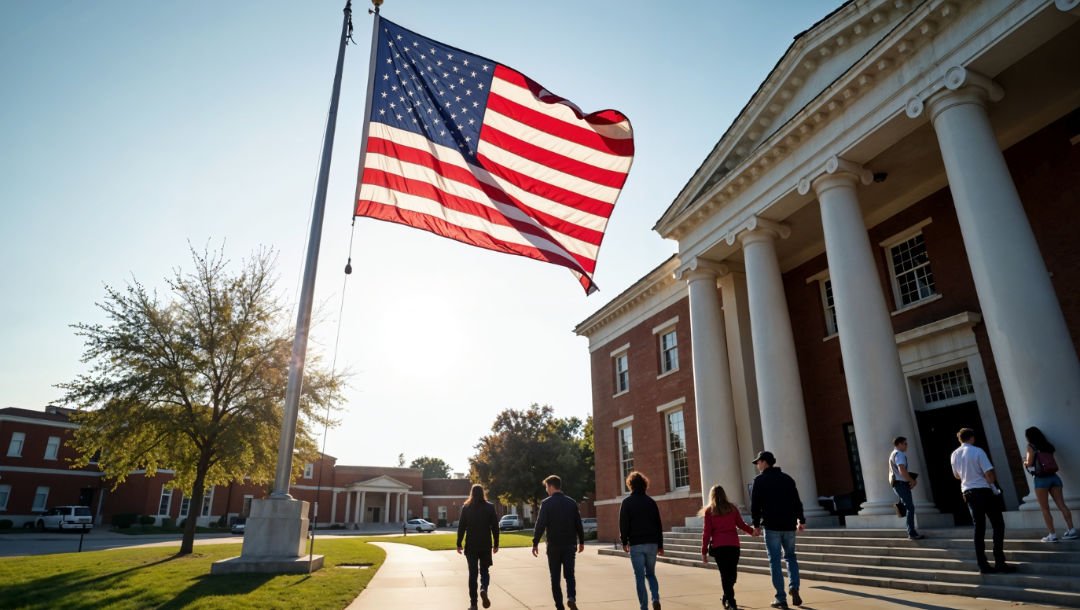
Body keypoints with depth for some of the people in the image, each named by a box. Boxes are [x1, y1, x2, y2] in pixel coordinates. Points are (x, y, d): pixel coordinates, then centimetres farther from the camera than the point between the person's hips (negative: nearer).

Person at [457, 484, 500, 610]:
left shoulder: (466, 508, -2)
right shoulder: (490, 507, -1)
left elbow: (461, 527, -3)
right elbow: (495, 527, -1)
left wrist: (459, 544, 3)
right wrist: (496, 544, 5)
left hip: (471, 545, 0)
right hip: (486, 545, 0)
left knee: (473, 573, 9)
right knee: (484, 570, 14)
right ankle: (484, 589, -14)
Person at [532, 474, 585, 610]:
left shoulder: (546, 503, -8)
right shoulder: (571, 502, 4)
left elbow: (540, 525, -12)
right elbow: (578, 524, 7)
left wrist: (535, 543, -7)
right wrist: (581, 541, 16)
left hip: (554, 545, -3)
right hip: (569, 544, 3)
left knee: (555, 577, 10)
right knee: (569, 574, 10)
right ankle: (571, 597, -13)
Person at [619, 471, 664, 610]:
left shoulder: (627, 502, -4)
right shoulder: (651, 502, 7)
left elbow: (623, 524, -7)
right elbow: (659, 525, 9)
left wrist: (624, 542, 4)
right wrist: (660, 545, 15)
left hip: (636, 544, -3)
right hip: (652, 543, 3)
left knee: (640, 577, 4)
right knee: (651, 574, 17)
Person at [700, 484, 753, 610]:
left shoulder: (709, 511, 2)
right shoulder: (732, 508, 7)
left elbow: (707, 532, -1)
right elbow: (741, 524, 10)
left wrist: (704, 551, 3)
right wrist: (753, 531, 30)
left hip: (718, 546, -2)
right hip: (733, 544, 2)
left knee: (725, 574, 3)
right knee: (732, 572, 14)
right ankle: (728, 597, 23)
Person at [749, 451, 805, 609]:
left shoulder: (760, 480, -3)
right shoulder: (787, 479, 10)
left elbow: (755, 505, -7)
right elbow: (797, 501, 12)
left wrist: (756, 524, -2)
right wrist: (801, 520, 20)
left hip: (771, 526, -4)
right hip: (789, 525, 4)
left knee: (775, 561, 2)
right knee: (791, 556, 20)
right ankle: (794, 587, 0)